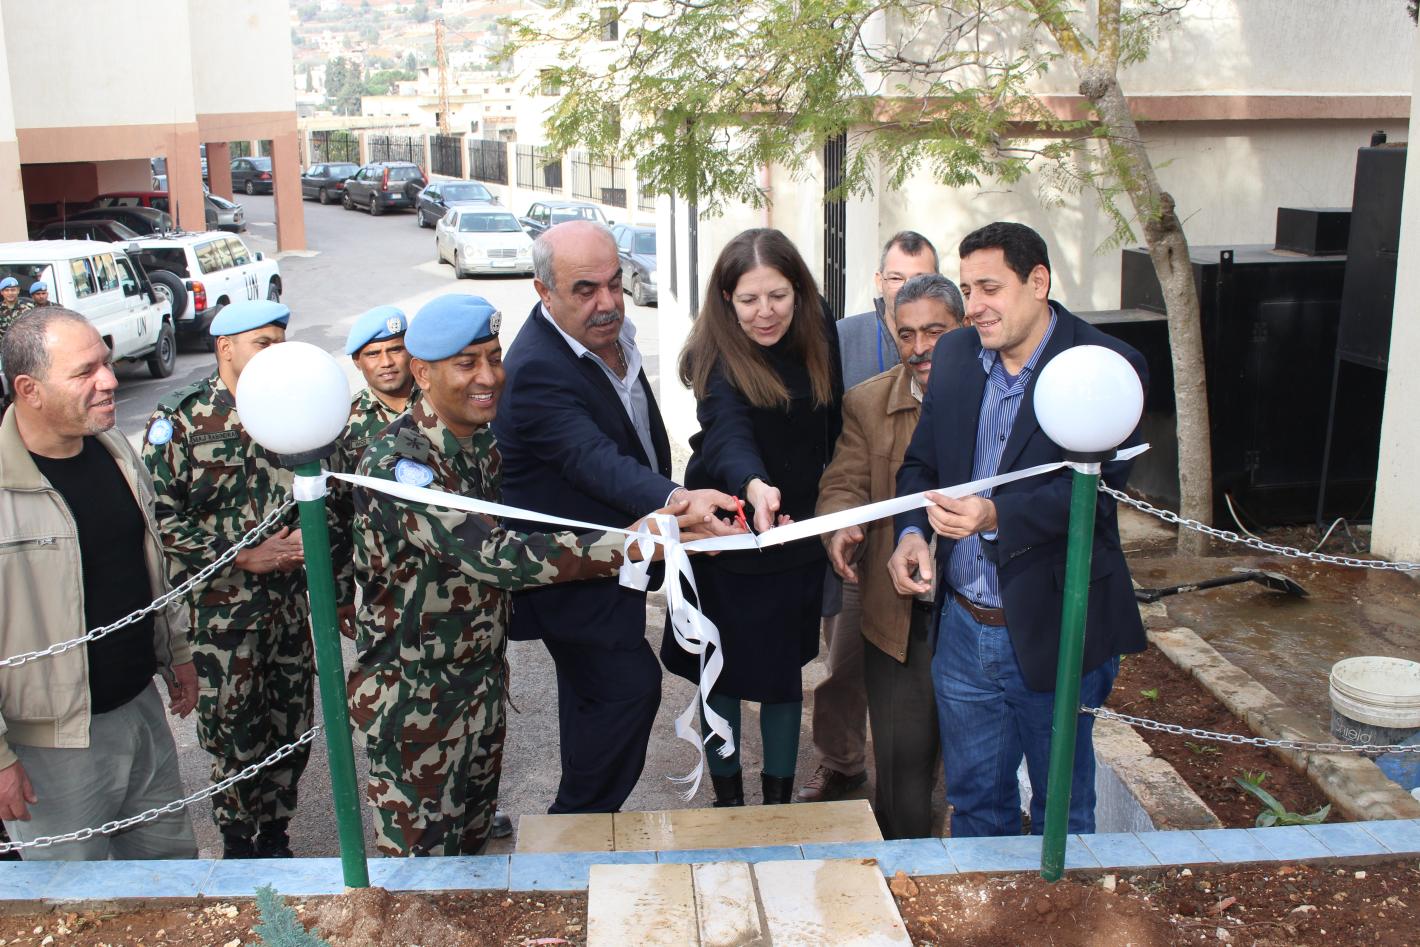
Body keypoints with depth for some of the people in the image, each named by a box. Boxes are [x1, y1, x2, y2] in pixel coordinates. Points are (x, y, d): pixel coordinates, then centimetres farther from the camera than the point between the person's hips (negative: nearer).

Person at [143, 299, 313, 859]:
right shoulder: (180, 419, -7)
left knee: (291, 730, 12)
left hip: (293, 602, 4)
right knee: (235, 735, 5)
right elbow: (161, 514, -13)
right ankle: (239, 847, 26)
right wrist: (243, 557, -16)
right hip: (221, 611, -4)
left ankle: (275, 837, 31)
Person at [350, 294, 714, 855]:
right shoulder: (397, 465, -28)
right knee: (423, 856, 9)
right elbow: (494, 556, -38)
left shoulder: (486, 440, 0)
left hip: (484, 677, 7)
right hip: (415, 697, -7)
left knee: (474, 838, 22)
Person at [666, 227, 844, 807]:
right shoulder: (718, 358, -20)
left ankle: (780, 794, 33)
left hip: (798, 536, 4)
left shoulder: (818, 335, -6)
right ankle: (726, 793, 33)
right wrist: (753, 485, -58)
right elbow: (728, 431, -38)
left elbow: (832, 426, 6)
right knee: (722, 671, 11)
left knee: (785, 669, 14)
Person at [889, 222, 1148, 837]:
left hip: (1054, 633, -5)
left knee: (1061, 812, 15)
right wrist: (911, 533, -8)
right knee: (973, 799, 20)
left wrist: (997, 517, -37)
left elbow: (1094, 488, -22)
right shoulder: (955, 355, 4)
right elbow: (920, 462, 11)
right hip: (963, 629, 5)